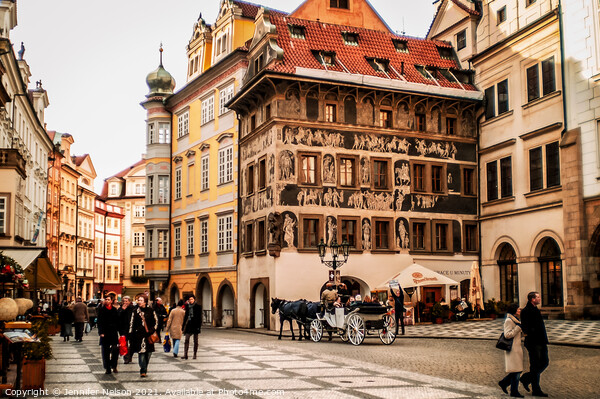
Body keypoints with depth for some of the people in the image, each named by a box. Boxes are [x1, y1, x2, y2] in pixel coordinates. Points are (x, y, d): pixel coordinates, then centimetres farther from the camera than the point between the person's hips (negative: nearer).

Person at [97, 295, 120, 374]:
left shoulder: (114, 310, 9)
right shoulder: (101, 310, 2)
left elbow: (118, 321, 11)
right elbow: (99, 322, -2)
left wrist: (118, 330, 3)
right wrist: (101, 332, -11)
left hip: (114, 333, 1)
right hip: (105, 334, -1)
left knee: (115, 350, -7)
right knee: (105, 352, 3)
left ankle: (114, 366, 10)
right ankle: (107, 368, 9)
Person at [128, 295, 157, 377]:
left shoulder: (150, 310, 4)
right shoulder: (135, 311, 5)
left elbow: (156, 321, 11)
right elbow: (132, 323, 7)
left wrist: (152, 330, 0)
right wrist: (130, 334, 2)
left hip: (149, 335, 1)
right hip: (139, 334, -1)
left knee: (148, 352, 3)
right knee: (141, 352, -9)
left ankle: (145, 369, 17)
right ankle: (143, 371, -6)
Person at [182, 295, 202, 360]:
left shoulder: (198, 306, -4)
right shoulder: (187, 306, 7)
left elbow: (200, 317, -5)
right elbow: (186, 316, 15)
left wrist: (199, 326, -12)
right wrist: (183, 326, 13)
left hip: (195, 325, -3)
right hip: (189, 324, 3)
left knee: (195, 341, 6)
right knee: (186, 340, -6)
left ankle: (195, 354, 14)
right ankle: (185, 355, -10)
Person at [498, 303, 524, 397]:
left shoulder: (516, 320, 17)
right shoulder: (509, 321, -13)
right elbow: (507, 335, -21)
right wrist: (518, 327, -19)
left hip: (517, 348, 9)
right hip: (512, 349, -9)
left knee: (517, 370, 11)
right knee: (516, 370, -5)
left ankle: (503, 383, 25)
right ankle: (514, 392, 4)